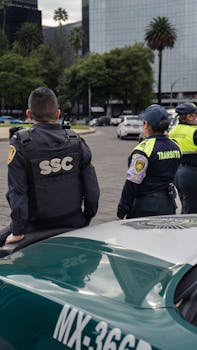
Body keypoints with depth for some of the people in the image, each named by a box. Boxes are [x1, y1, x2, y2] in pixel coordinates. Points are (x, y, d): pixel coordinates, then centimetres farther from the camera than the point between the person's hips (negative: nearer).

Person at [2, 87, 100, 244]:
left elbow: (17, 190, -15)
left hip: (37, 227, -4)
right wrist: (87, 219, 13)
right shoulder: (76, 141, -3)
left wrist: (18, 231, -9)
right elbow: (92, 186, 0)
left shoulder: (20, 143, -13)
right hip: (74, 225, 4)